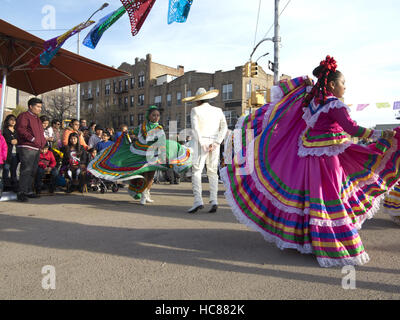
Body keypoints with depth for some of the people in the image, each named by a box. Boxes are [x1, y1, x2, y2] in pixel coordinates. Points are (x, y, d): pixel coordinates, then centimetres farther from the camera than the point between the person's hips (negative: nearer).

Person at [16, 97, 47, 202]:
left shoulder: (37, 118, 24)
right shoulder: (24, 116, -4)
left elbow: (41, 132, 33)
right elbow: (20, 129, -17)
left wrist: (43, 140, 16)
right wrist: (32, 139, -23)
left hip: (37, 149, 9)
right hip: (27, 148, -9)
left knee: (33, 171, 12)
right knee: (26, 170, -13)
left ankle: (29, 191, 20)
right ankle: (21, 193, -11)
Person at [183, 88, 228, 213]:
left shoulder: (195, 110, 1)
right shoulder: (218, 111, 11)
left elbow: (195, 128, -12)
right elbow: (224, 127, 0)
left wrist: (202, 144, -12)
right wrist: (216, 143, -7)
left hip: (200, 143, -4)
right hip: (214, 143, 4)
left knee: (196, 171, -3)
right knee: (213, 172, 9)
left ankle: (198, 201, -15)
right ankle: (214, 201, 0)